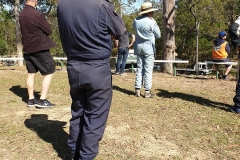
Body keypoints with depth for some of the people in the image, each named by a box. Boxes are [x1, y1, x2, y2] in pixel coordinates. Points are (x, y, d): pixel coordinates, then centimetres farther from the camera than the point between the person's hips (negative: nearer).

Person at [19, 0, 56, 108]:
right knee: (49, 73, 2)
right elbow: (49, 30, -10)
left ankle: (31, 99, 18)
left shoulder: (21, 14, 6)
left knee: (31, 73, 14)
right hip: (40, 49, -8)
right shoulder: (37, 15, -19)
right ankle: (42, 100, -3)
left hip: (28, 48, 8)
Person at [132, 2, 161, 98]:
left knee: (139, 68, 10)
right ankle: (147, 91, 0)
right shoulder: (151, 22, -12)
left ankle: (137, 90, 10)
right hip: (148, 47, -5)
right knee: (148, 70, -2)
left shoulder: (135, 21, 4)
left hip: (138, 46, 6)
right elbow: (158, 35, -3)